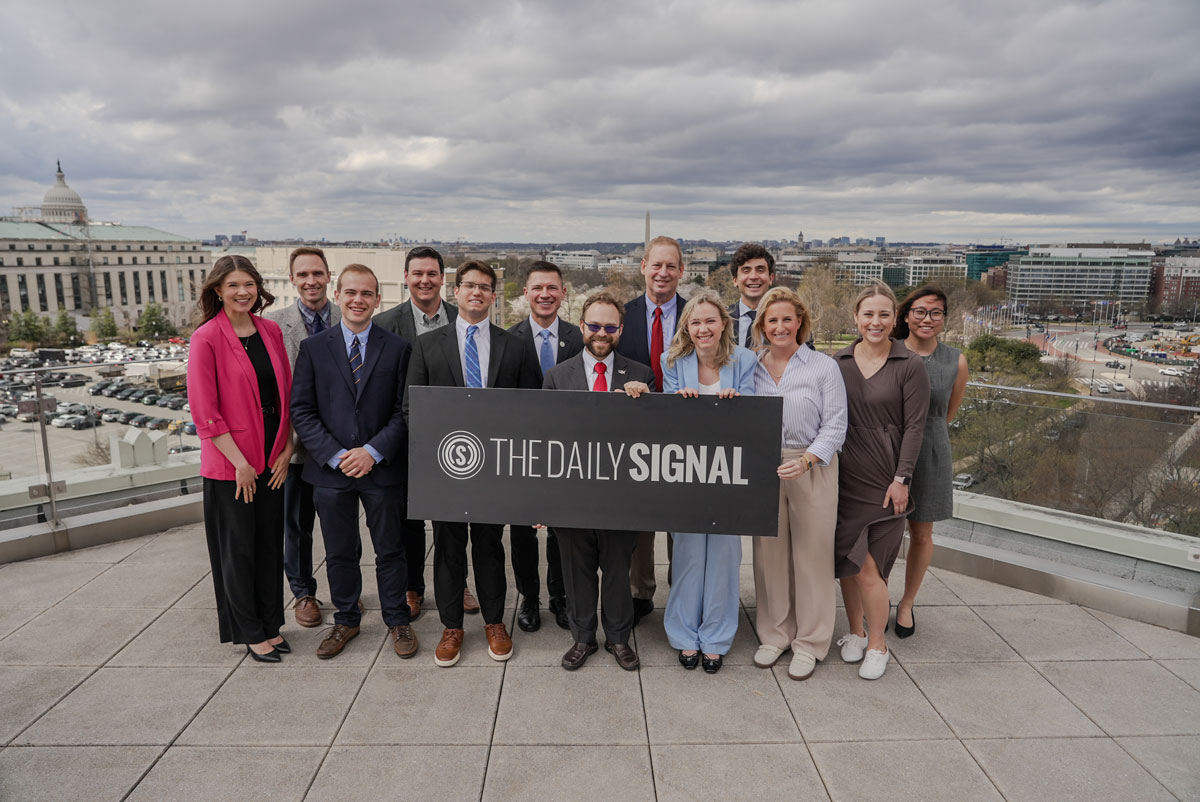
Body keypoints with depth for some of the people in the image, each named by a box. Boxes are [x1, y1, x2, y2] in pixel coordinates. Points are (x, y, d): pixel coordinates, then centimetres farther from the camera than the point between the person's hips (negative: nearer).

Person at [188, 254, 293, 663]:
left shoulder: (271, 331, 5)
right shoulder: (207, 338, -11)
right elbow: (204, 410, -13)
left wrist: (286, 449, 1)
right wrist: (240, 463, -13)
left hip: (272, 461, 5)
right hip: (229, 465, -5)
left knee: (270, 544, 14)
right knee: (238, 549, 8)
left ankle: (270, 625, 29)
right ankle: (250, 633, 24)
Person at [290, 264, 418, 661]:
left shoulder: (398, 348, 1)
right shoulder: (313, 348, 2)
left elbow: (404, 411, -2)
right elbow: (301, 410, -1)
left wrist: (373, 451, -14)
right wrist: (335, 455, -12)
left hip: (383, 467, -1)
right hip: (330, 469, 1)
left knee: (391, 550, 11)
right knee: (339, 553, 14)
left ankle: (397, 620, 28)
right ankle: (346, 620, 33)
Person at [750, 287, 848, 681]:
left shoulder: (824, 367, -2)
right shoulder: (752, 368, 7)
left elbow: (835, 426, -6)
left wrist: (805, 460, -19)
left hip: (812, 468, -2)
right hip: (763, 469, 3)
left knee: (812, 552, 3)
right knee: (769, 552, 9)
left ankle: (809, 642, 19)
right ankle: (774, 634, 26)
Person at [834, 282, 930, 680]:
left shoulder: (910, 366, -2)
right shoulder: (839, 362, 6)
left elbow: (914, 427, -4)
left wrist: (901, 479, -9)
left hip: (885, 479, -3)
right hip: (844, 476, 3)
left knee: (869, 566, -4)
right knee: (848, 560, 8)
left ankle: (876, 645, 14)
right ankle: (855, 631, 28)